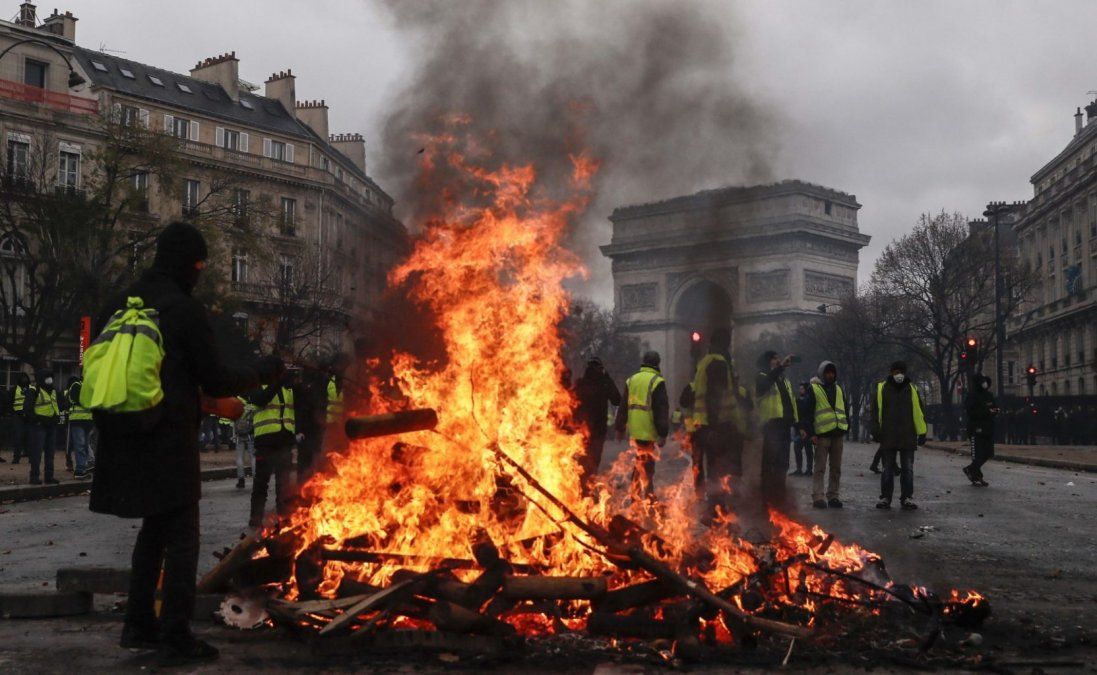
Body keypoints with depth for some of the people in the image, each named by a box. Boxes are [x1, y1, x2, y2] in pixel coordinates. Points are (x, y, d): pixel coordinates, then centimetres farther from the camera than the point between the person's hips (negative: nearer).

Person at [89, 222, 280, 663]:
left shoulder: (117, 308, 10)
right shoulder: (185, 310, -11)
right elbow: (216, 380, -8)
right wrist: (265, 373, 5)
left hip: (126, 441, 7)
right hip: (170, 441, -7)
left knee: (153, 529, 20)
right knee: (182, 535, 1)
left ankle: (138, 626, 24)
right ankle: (175, 636, 0)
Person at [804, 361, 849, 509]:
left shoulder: (839, 389, 18)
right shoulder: (813, 389, 0)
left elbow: (846, 409, 22)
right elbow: (807, 413, -5)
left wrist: (846, 427, 11)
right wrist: (811, 433, -11)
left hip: (838, 433, 5)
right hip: (822, 434, -5)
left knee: (836, 468, 8)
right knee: (820, 468, -4)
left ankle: (833, 496, 14)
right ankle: (817, 498, -3)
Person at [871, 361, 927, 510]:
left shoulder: (912, 389, 6)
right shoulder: (882, 388, 3)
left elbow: (919, 412, 6)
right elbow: (876, 411, 3)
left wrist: (922, 432, 1)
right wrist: (876, 431, -2)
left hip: (908, 437, 1)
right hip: (888, 437, 0)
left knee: (908, 469, 3)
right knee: (888, 469, 6)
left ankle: (907, 498, 10)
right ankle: (885, 497, 13)